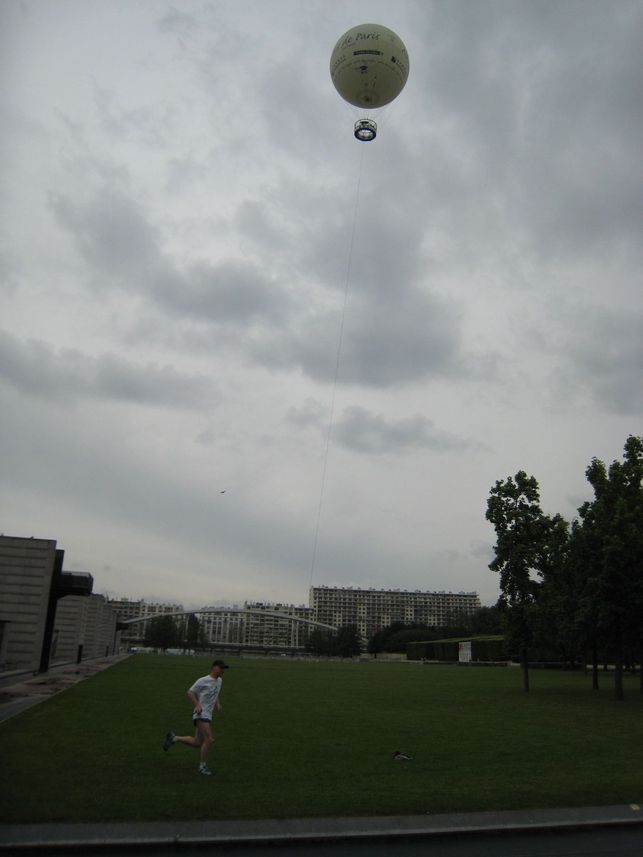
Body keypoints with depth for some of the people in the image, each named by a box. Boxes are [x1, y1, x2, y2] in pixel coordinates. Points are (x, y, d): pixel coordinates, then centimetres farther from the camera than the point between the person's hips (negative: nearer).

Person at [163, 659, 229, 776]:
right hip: (200, 714, -8)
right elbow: (190, 692, -7)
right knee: (209, 740, -14)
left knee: (197, 743, 10)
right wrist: (197, 705, -19)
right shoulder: (203, 681, -12)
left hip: (208, 715, 8)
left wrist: (217, 703, 9)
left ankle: (173, 738, 26)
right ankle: (202, 766, 2)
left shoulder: (219, 680, 10)